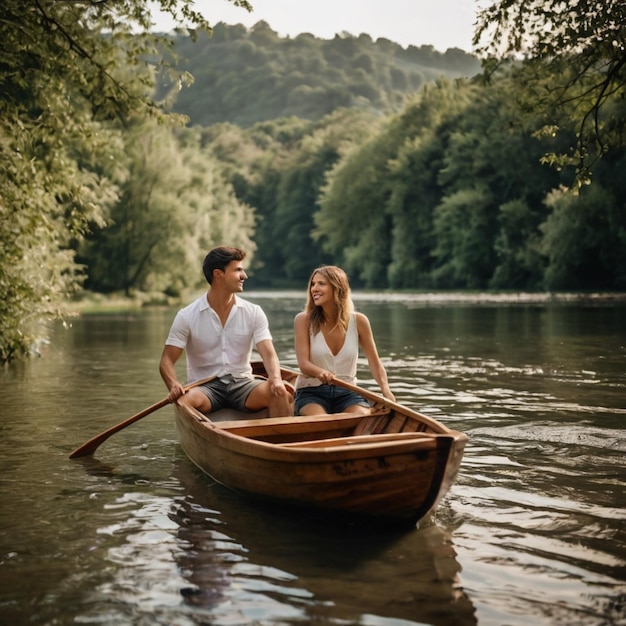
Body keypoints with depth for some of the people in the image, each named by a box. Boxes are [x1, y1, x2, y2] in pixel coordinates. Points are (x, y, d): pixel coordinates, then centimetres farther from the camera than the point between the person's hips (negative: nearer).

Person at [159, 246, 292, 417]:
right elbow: (167, 360, -1)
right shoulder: (187, 316, -1)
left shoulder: (254, 313, 5)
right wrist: (174, 385, -24)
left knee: (281, 394, -28)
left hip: (242, 384, 2)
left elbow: (268, 353, -5)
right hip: (205, 387, -1)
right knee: (184, 400, -36)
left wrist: (276, 378, -28)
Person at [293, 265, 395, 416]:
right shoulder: (303, 320, -4)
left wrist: (386, 390, -16)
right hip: (311, 392, -2)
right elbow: (303, 363, -13)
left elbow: (375, 363, 3)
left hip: (347, 393, 2)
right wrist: (320, 372, -37)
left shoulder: (358, 321, 1)